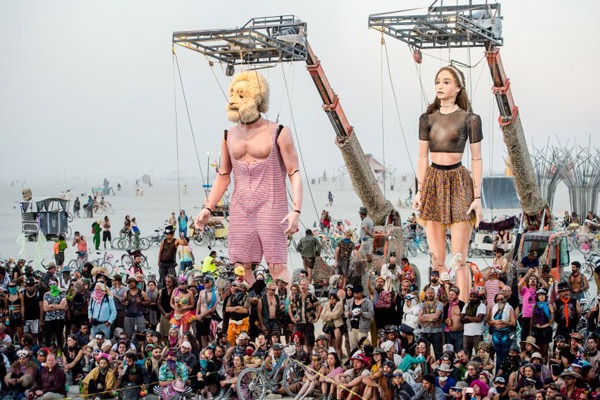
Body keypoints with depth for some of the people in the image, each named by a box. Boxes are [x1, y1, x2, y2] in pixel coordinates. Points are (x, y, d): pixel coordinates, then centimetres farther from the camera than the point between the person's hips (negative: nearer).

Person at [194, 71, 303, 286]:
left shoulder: (278, 133, -3)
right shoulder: (229, 136, 12)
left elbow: (295, 173, -6)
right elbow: (223, 175, 20)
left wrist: (296, 211, -17)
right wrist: (208, 208, 11)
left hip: (271, 208, -5)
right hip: (239, 211, 5)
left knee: (277, 266, -9)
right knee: (242, 266, 1)